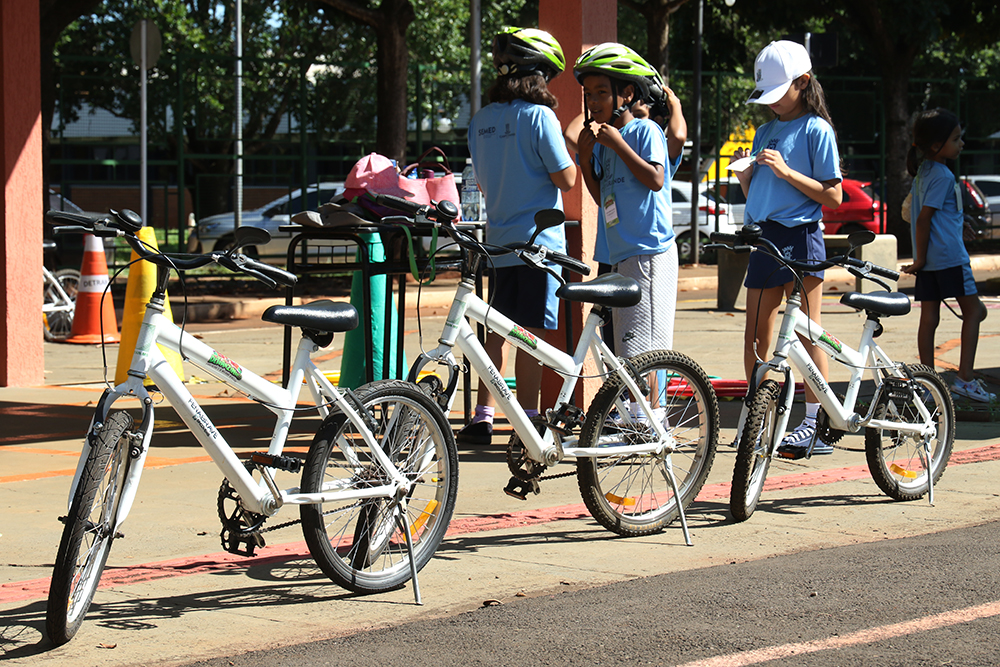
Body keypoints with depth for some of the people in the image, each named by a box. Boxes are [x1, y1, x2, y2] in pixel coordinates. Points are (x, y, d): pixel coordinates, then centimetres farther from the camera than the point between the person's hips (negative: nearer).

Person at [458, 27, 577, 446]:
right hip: (539, 240, -6)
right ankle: (527, 423, -1)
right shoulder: (538, 116, -12)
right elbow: (566, 180, -11)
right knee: (532, 333, -3)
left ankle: (483, 418, 11)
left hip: (498, 241, 6)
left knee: (496, 331, 12)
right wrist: (572, 153, 7)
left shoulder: (481, 121, 9)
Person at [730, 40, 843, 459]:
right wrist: (743, 171, -1)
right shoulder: (765, 132, 17)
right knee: (756, 336, 5)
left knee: (807, 331, -5)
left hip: (801, 238, -7)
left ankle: (815, 425, -4)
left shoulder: (816, 130, -3)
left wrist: (786, 171, -17)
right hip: (765, 237, 7)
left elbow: (833, 196, -9)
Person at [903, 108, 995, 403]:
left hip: (928, 259, 8)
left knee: (929, 317, 7)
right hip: (950, 256, -8)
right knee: (972, 311, 2)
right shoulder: (943, 176, -15)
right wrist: (920, 259, -13)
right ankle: (965, 378, -2)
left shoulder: (922, 171, 12)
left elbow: (917, 210, 22)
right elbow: (923, 218, -19)